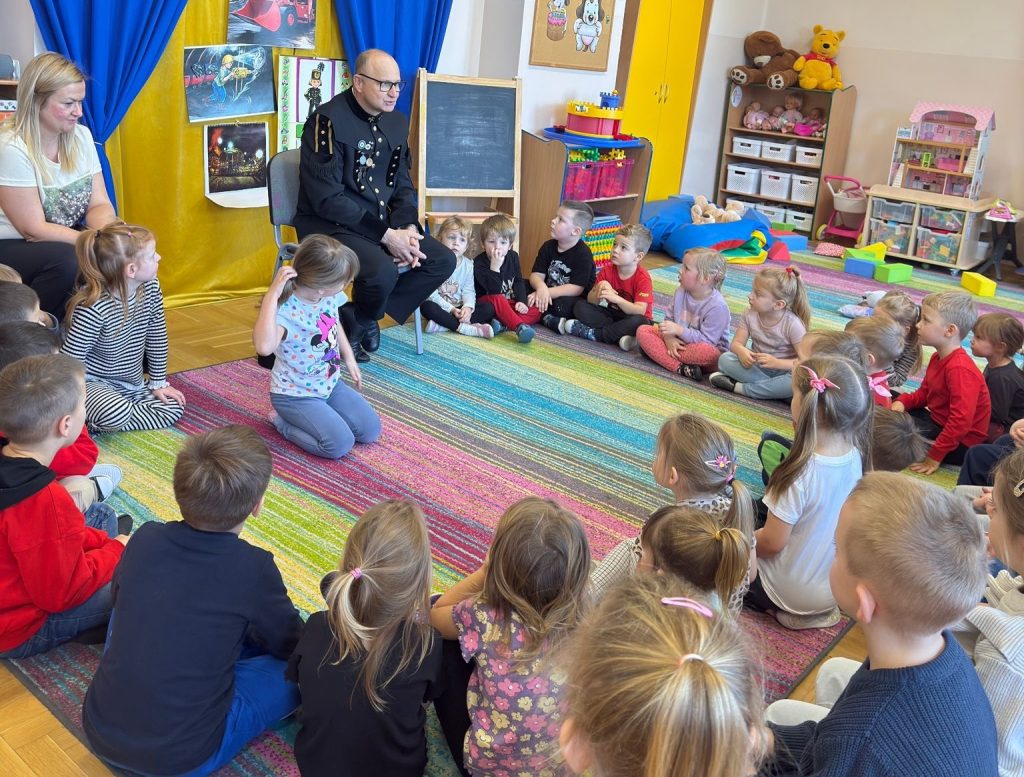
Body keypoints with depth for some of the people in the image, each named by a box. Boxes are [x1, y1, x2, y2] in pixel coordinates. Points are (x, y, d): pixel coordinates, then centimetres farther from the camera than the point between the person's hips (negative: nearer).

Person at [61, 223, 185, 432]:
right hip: (93, 384, -8)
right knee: (117, 413, -37)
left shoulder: (151, 287, -8)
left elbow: (157, 337, 5)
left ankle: (96, 423, -5)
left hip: (133, 384, 9)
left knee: (173, 408, -9)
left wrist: (158, 382, 7)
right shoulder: (94, 308, -28)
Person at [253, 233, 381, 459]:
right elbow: (264, 347, -53)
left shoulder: (330, 296, -9)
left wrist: (349, 358, 18)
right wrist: (271, 295, -51)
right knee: (340, 444, -19)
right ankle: (282, 421, 4)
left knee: (370, 430, 2)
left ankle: (317, 415, 20)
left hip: (330, 384, 8)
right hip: (295, 395, -8)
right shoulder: (286, 310, -33)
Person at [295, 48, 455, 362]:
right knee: (383, 271, -33)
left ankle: (359, 316, 1)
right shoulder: (327, 121, -16)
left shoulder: (396, 122, 9)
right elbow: (328, 199, -21)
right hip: (330, 226, -8)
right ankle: (354, 323, 2)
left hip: (382, 224, 8)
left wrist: (408, 228, -6)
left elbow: (403, 185, 15)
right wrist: (386, 235, -22)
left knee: (443, 260, -5)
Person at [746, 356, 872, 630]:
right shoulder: (855, 456, -12)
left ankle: (780, 608, 5)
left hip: (795, 593, -7)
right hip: (837, 584, 7)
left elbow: (772, 542, -22)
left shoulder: (802, 474, -33)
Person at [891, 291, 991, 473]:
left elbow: (961, 422, -33)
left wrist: (934, 457, -31)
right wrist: (902, 402, -9)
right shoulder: (938, 357, 3)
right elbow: (924, 393, 14)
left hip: (960, 443, -10)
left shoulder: (960, 369, -29)